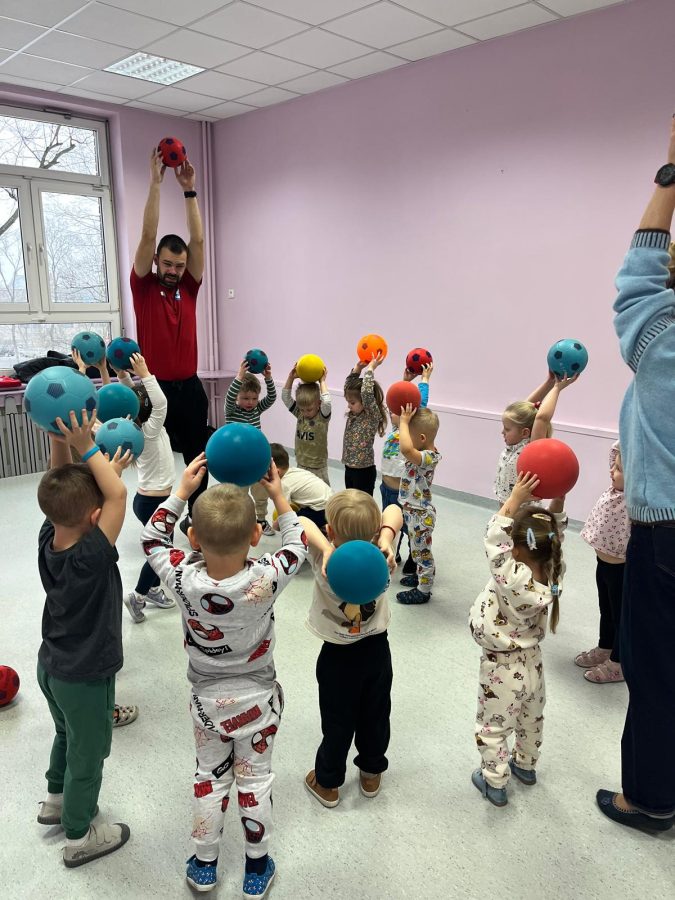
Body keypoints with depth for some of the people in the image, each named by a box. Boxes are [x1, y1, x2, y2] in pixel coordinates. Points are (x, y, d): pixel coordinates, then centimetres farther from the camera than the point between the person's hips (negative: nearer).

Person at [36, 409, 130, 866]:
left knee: (67, 735, 31)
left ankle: (56, 801, 54)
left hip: (52, 665, 7)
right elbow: (118, 493, -36)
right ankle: (79, 837, 35)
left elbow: (61, 487, -9)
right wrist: (87, 446, -32)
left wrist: (60, 440, -22)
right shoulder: (91, 556, -34)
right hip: (84, 676, -7)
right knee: (88, 753, 15)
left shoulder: (47, 540, -15)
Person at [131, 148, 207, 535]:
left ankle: (197, 517, 28)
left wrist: (190, 190, -4)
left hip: (190, 388, 3)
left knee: (197, 457, 12)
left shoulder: (189, 289, 7)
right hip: (156, 389, -3)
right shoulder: (143, 288, -1)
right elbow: (148, 237, -10)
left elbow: (198, 241, -1)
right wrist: (156, 182, -12)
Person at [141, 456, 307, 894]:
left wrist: (182, 490, -8)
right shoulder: (265, 580, -30)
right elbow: (297, 546, -9)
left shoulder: (184, 579, -27)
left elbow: (153, 539, -8)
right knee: (255, 780, 18)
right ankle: (257, 867, 37)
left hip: (208, 701, 1)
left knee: (210, 778, 22)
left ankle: (204, 865, 41)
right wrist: (278, 495, -6)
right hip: (258, 700, -1)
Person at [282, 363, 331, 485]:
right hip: (301, 465, 5)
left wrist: (322, 381, -22)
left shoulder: (322, 417, -14)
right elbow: (286, 397, -4)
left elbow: (326, 402, -33)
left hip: (318, 467, -5)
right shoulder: (299, 414, 0)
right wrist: (291, 377, -13)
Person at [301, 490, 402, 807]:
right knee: (375, 715, 23)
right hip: (377, 648, 3)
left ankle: (328, 783, 38)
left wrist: (326, 549, -49)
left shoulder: (327, 565, -30)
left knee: (338, 722, 16)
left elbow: (301, 523, -34)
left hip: (338, 656, -3)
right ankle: (371, 773, 46)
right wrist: (386, 537, -36)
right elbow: (393, 511, -18)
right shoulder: (382, 561, -21)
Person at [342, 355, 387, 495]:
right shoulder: (353, 414, 6)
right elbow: (348, 386, 7)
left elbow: (367, 393, -30)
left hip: (364, 471, -8)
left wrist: (371, 368, -23)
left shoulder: (373, 416, -15)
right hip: (349, 469, 8)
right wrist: (358, 367, -3)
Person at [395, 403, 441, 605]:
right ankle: (422, 576, 45)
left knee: (421, 552, 6)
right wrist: (403, 420, -1)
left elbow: (406, 448, -48)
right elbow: (407, 447, 15)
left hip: (420, 515, -9)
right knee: (417, 549, 26)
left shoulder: (427, 458, -29)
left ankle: (423, 591, 21)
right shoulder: (424, 453, -1)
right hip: (413, 511, 9)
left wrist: (403, 421, -36)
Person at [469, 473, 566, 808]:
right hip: (532, 661, 7)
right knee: (531, 719, 29)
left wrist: (516, 499, -35)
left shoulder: (513, 580, -36)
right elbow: (553, 532, -7)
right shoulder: (552, 573, -17)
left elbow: (494, 538, -35)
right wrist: (558, 496, -16)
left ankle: (494, 783, 30)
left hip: (502, 669, -7)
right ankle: (525, 765, 51)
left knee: (492, 728, 15)